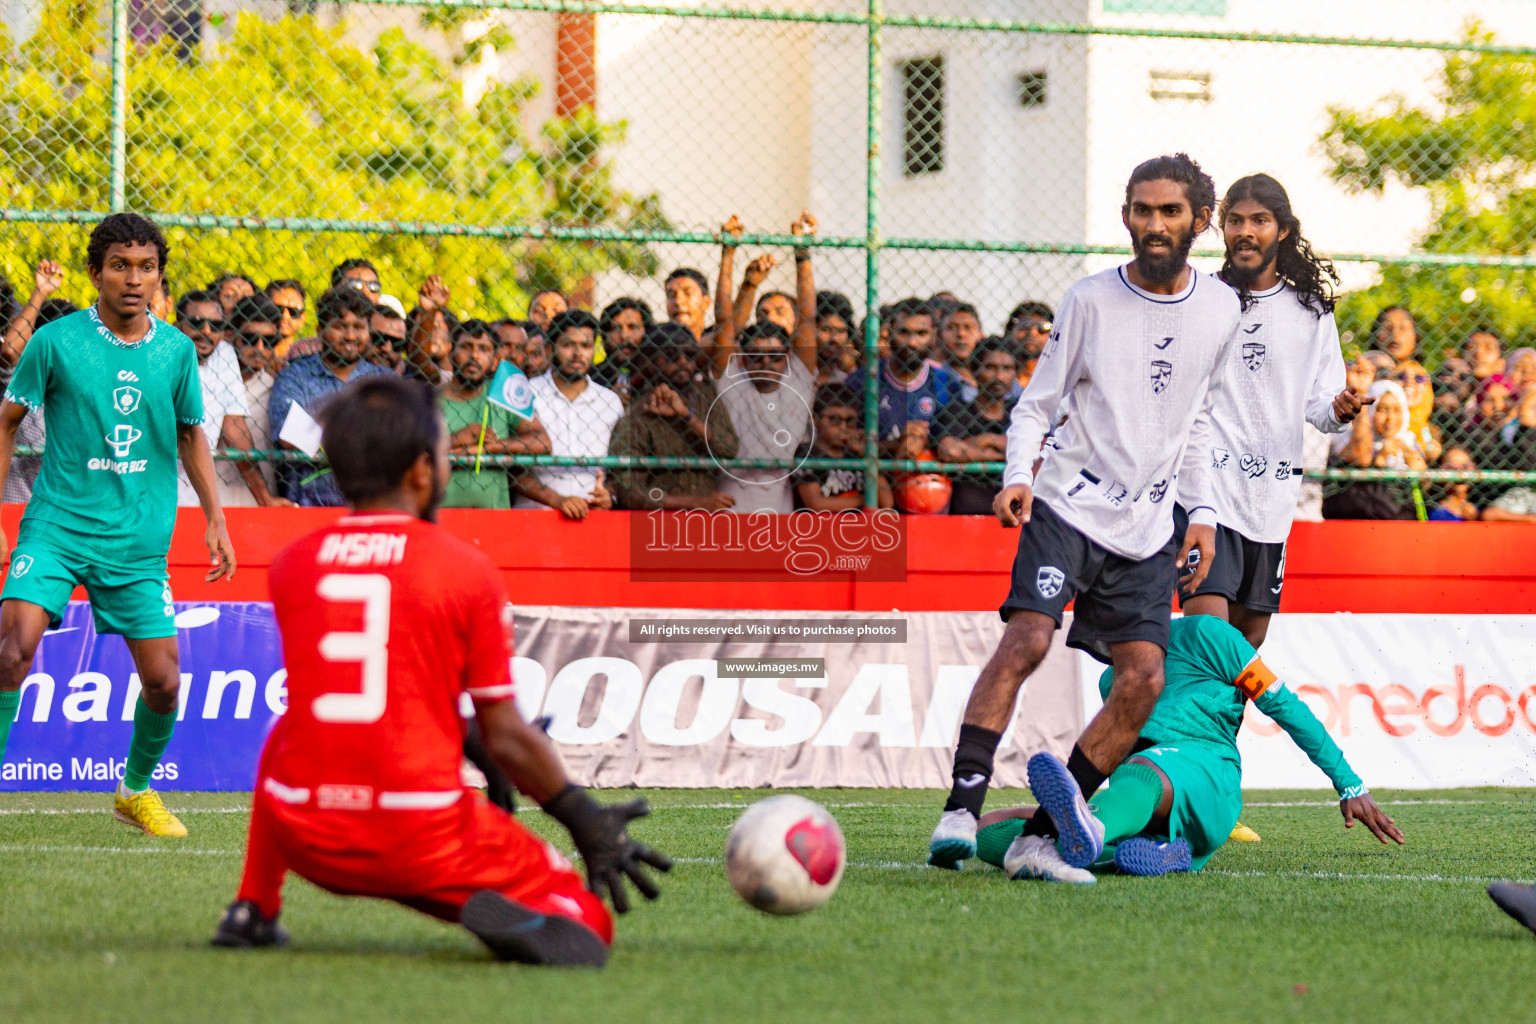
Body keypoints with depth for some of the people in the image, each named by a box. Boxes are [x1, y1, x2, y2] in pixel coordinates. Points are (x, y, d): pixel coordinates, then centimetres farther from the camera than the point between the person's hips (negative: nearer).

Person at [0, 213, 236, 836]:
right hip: (56, 526, -3)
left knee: (164, 683, 1)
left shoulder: (176, 350, 3)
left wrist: (214, 517, 12)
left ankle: (136, 790, 28)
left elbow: (190, 434, 18)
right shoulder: (55, 341, -5)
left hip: (139, 543, 3)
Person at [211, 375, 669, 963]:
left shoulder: (289, 566, 6)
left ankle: (253, 909, 24)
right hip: (424, 843, -4)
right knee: (586, 922, 8)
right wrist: (585, 820, 9)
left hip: (307, 839, 4)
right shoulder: (467, 570, -6)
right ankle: (512, 919, -26)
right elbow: (505, 737, -4)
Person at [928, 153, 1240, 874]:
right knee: (1026, 639, -23)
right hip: (1068, 504, -4)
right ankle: (961, 810, -24)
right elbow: (1036, 402, 1)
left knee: (1143, 680, -7)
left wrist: (1201, 510, 10)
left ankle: (1044, 828, 2)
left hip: (1147, 527, 4)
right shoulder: (1091, 300, -3)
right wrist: (1018, 475, -16)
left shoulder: (1220, 311, 7)